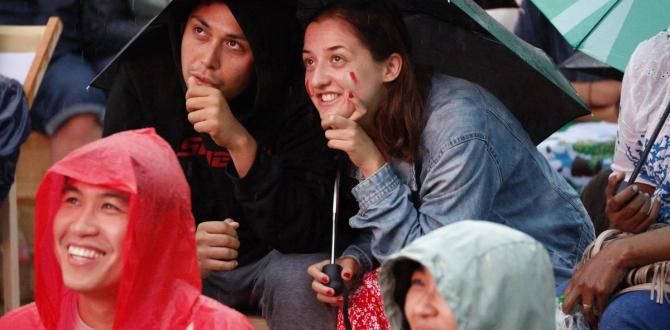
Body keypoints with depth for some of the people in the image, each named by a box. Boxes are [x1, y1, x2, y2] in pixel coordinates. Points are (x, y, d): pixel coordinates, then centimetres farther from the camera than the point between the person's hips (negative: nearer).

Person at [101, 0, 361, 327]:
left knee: (302, 276, -33)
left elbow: (305, 233, -28)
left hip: (271, 259, -2)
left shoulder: (296, 98, -20)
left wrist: (242, 143, -41)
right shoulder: (140, 77, -14)